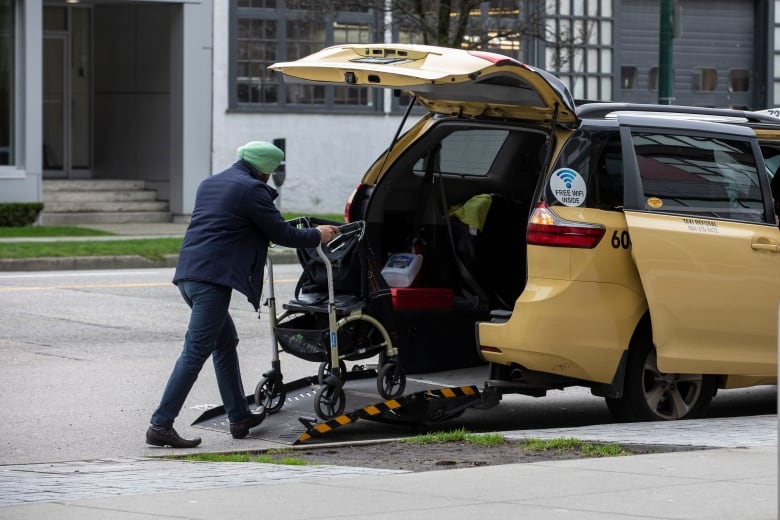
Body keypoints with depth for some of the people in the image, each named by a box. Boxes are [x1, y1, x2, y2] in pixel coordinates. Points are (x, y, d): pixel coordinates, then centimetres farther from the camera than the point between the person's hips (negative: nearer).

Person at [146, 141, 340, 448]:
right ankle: (161, 425, -14)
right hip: (212, 278, -10)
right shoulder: (252, 190, -4)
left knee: (226, 343, 21)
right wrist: (317, 236, 15)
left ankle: (239, 417, 27)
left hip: (189, 273, 10)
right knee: (196, 351, -10)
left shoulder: (210, 183, 23)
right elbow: (281, 234, -2)